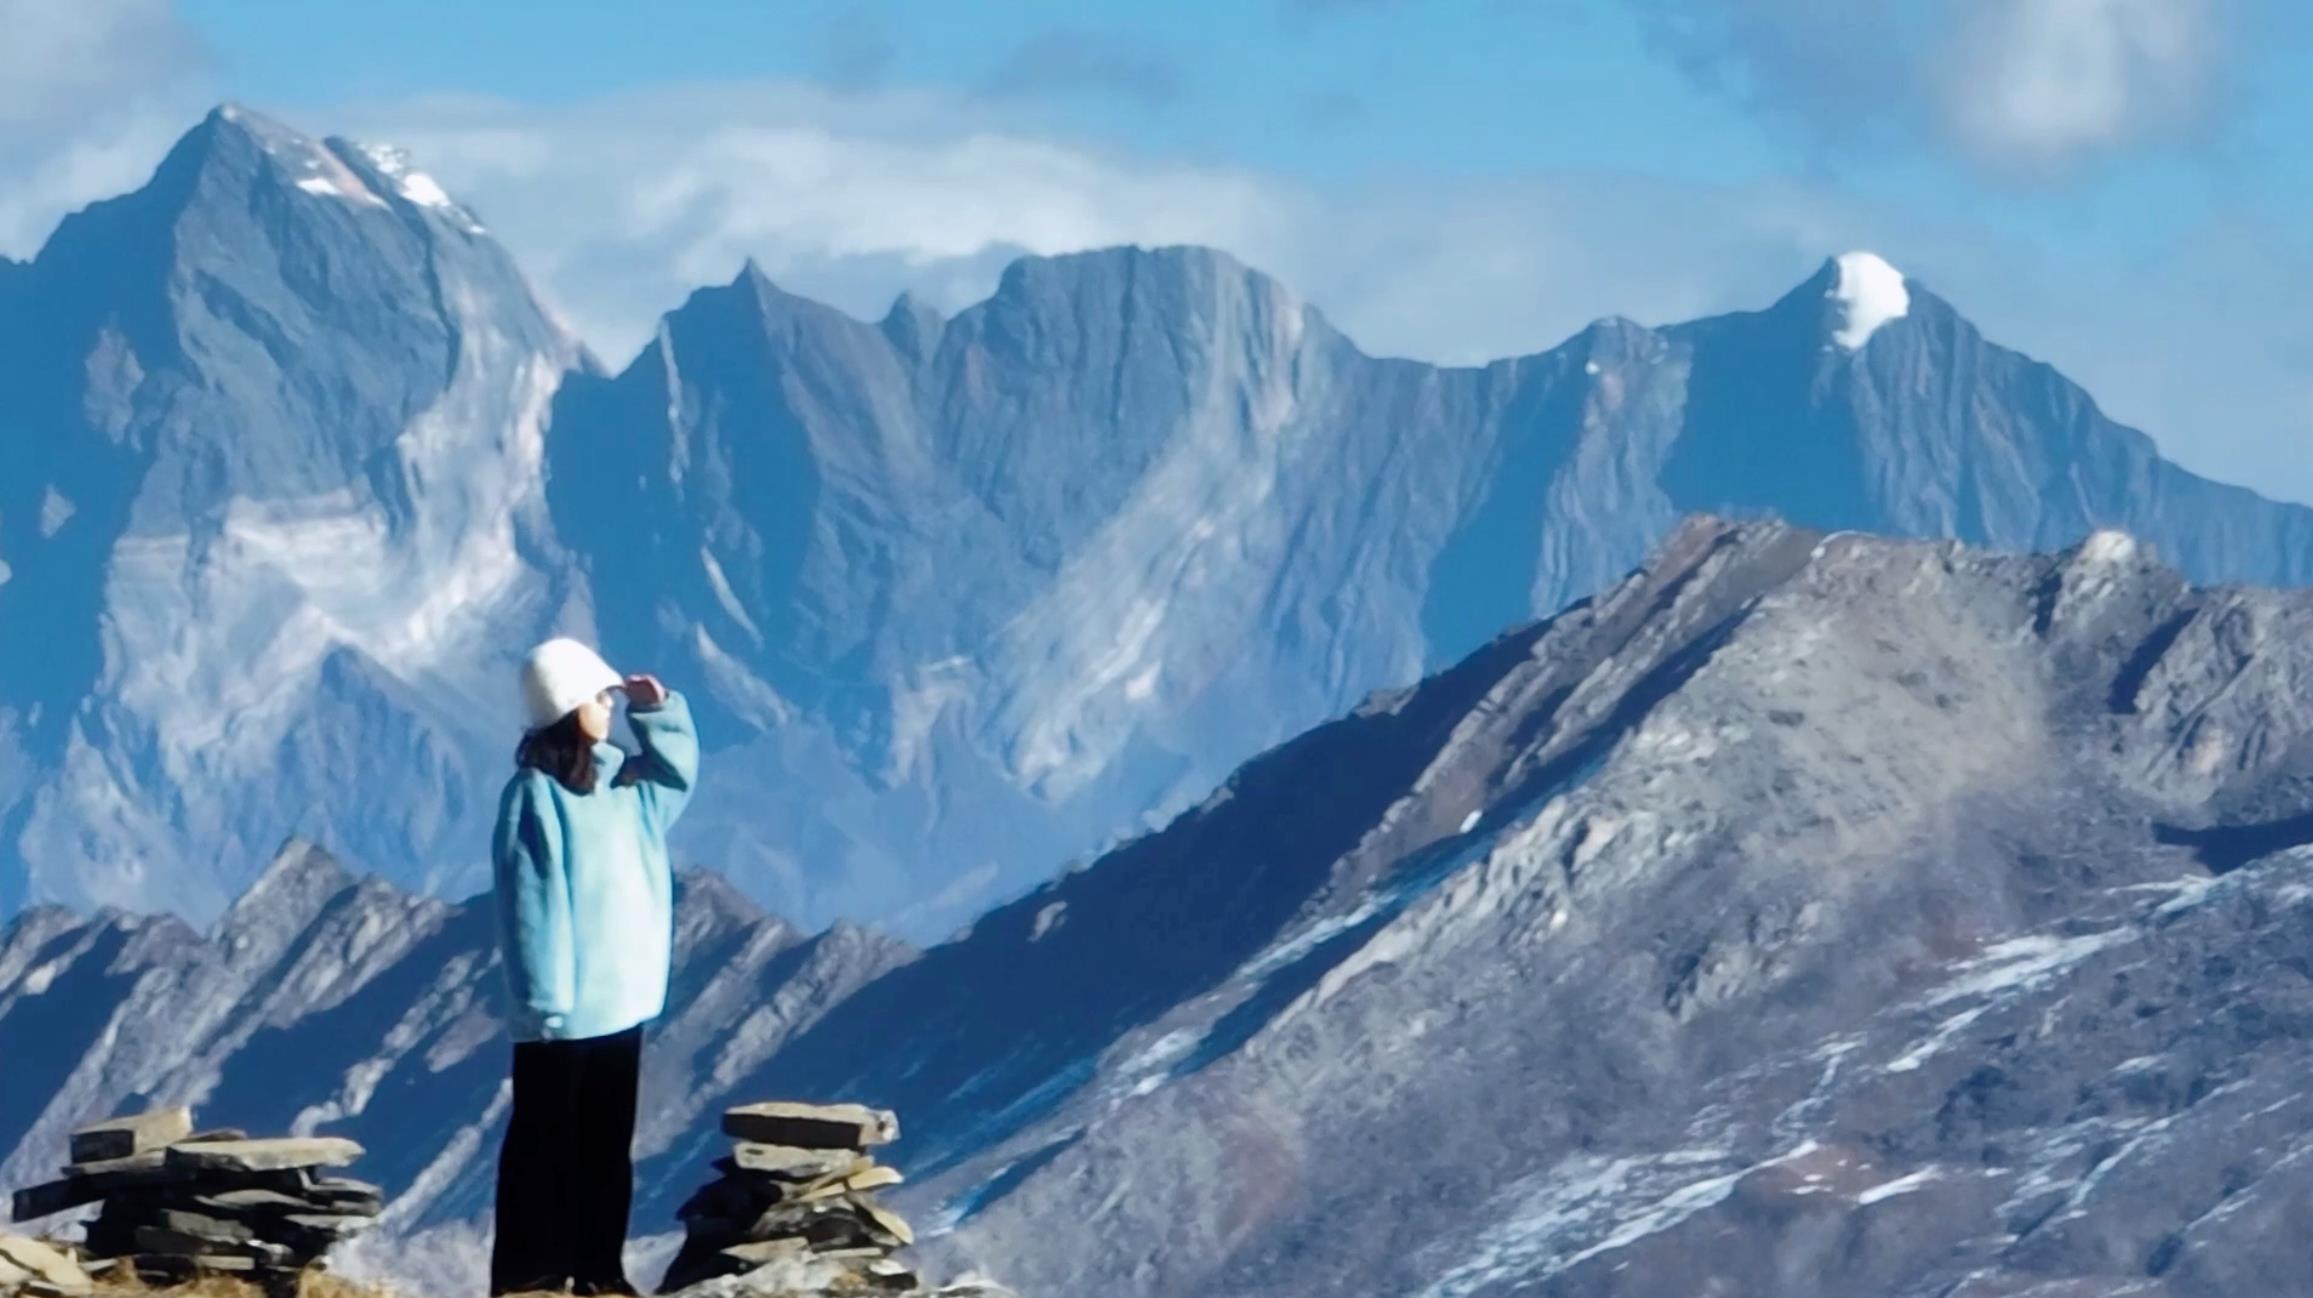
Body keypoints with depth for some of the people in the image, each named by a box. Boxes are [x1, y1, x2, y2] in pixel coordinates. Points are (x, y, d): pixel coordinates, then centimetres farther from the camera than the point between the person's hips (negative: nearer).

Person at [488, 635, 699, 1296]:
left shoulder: (618, 778, 8)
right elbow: (529, 905, -18)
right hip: (563, 1008, -8)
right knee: (546, 1140, -2)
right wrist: (546, 999, -21)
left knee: (608, 1140, 13)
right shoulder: (535, 794, -17)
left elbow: (677, 774, 27)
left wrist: (659, 712, 9)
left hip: (619, 996, 8)